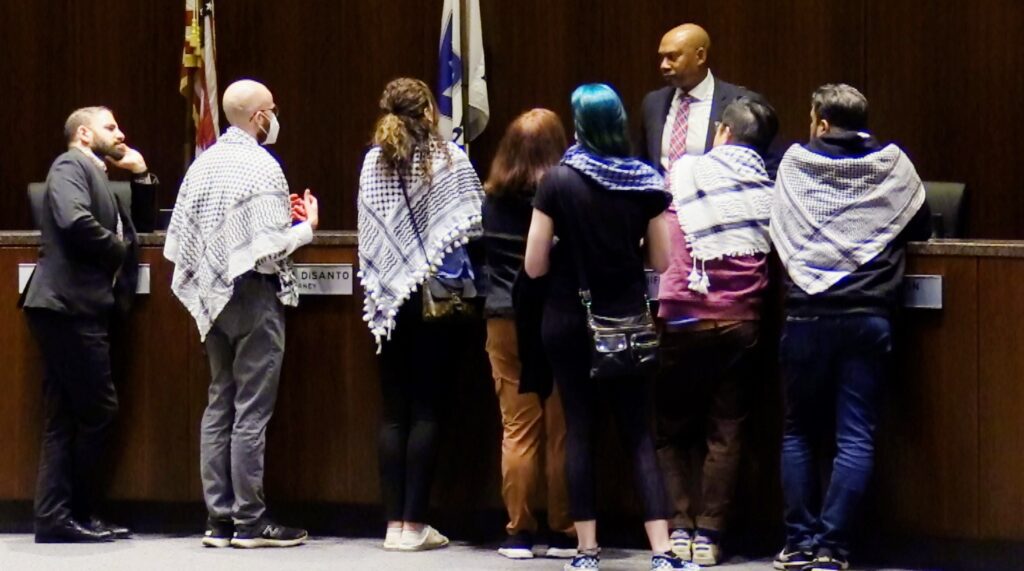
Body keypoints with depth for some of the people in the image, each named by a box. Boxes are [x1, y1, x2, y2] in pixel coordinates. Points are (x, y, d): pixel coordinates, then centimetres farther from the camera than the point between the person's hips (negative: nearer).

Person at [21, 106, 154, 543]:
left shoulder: (98, 178, 25)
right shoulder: (70, 166, -4)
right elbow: (75, 221, -22)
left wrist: (141, 176, 18)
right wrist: (119, 251, -8)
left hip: (82, 309, 10)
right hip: (68, 306, -10)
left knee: (66, 417, 8)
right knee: (97, 409, -10)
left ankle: (58, 517, 8)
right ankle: (67, 515, -6)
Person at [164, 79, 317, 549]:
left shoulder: (204, 164, 7)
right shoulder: (261, 167, -13)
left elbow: (179, 239, 8)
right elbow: (269, 248, -19)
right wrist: (306, 227, -2)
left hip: (215, 296, 7)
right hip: (256, 296, -7)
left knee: (219, 405, 9)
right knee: (252, 409, -4)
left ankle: (219, 518, 9)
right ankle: (249, 520, -3)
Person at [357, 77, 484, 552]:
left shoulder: (373, 162, 2)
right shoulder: (449, 159, -7)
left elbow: (367, 233, 3)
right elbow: (473, 224, -7)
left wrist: (378, 288, 13)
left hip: (391, 299, 3)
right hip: (438, 297, -3)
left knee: (394, 412, 7)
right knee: (426, 410, -1)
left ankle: (395, 523, 5)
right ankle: (415, 523, -3)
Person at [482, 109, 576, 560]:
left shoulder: (492, 201, 1)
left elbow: (481, 255, 11)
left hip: (506, 322, 3)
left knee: (518, 430, 6)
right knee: (562, 432, 4)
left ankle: (519, 533, 6)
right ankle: (563, 534, 7)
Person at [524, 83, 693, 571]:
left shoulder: (558, 182, -10)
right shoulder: (647, 183, -4)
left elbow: (535, 266, -8)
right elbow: (661, 261, 0)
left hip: (568, 321, -1)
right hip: (626, 321, 1)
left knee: (579, 431, 7)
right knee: (639, 435, 4)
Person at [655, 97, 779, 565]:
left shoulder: (685, 172, 1)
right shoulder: (769, 192, 5)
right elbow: (775, 253, 10)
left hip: (684, 319, -2)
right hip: (741, 322, 2)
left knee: (671, 430, 9)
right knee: (724, 434, 6)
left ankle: (680, 528, 2)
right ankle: (709, 534, 1)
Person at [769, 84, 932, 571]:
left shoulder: (794, 162, 4)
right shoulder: (893, 165, 3)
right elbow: (922, 226, 15)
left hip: (806, 315, 0)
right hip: (868, 316, 0)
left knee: (799, 432, 12)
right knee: (855, 438, 0)